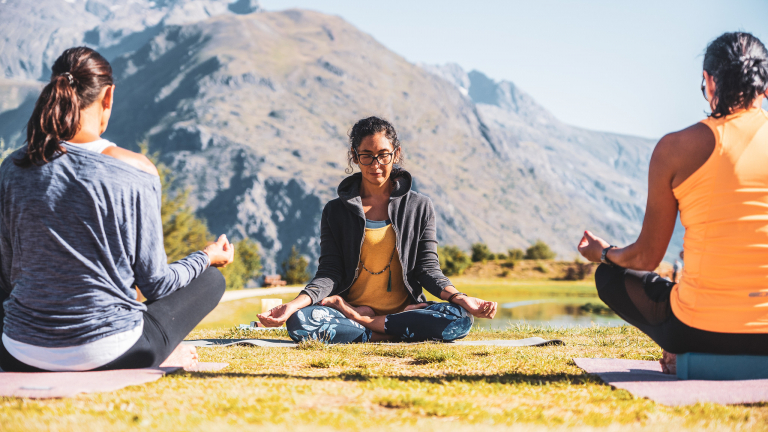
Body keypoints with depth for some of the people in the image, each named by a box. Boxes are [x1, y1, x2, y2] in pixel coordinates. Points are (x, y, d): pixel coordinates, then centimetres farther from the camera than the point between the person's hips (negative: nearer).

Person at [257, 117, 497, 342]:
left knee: (459, 319, -30)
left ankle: (362, 321, -17)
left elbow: (427, 268, 4)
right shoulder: (336, 211, 9)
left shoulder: (419, 207, 9)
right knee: (299, 322, -31)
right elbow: (330, 273, 0)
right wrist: (295, 304, -19)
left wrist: (459, 298, -17)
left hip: (405, 310, 2)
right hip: (348, 312, -1)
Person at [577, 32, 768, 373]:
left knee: (610, 276, 23)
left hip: (700, 329, -4)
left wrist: (602, 252, 24)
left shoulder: (675, 148, -6)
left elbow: (646, 258, 1)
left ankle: (685, 355, 8)